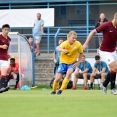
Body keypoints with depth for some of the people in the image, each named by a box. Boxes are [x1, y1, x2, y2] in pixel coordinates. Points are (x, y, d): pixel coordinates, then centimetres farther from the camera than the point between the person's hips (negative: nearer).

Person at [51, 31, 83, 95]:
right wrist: (63, 50, -61)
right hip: (63, 62, -1)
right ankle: (53, 91, 24)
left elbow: (81, 53, 3)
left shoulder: (78, 44, -13)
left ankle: (61, 89, -19)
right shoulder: (65, 43, -20)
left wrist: (78, 62, -8)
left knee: (69, 72, -31)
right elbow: (58, 48, -39)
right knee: (57, 79, -6)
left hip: (72, 63, 1)